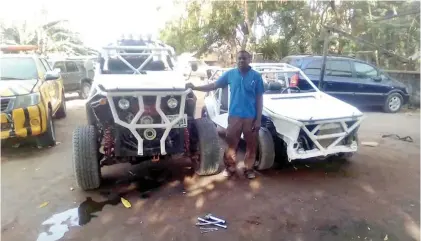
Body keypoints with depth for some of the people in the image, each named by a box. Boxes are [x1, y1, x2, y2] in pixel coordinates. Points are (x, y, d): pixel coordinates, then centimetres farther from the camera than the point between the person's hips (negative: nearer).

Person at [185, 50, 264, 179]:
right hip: (234, 115, 1)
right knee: (231, 143, 8)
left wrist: (258, 119, -6)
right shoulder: (230, 74, 3)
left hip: (251, 117, -1)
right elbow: (214, 85, 7)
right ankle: (230, 166, 26)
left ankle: (249, 168, 26)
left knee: (251, 144, 9)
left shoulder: (256, 76, -2)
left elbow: (259, 98, -1)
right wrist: (195, 87, -2)